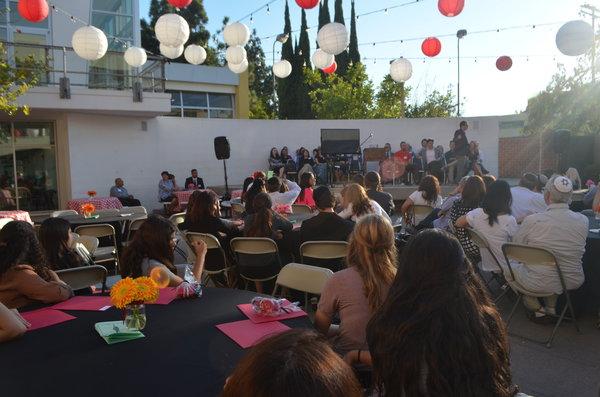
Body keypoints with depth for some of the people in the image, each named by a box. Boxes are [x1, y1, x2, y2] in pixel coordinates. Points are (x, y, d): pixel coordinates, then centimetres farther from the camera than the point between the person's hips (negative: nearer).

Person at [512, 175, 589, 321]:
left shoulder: (532, 220, -22)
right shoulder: (583, 221, -11)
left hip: (539, 284, -4)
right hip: (573, 282, 4)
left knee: (511, 265, 25)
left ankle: (538, 309, 22)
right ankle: (551, 308, 34)